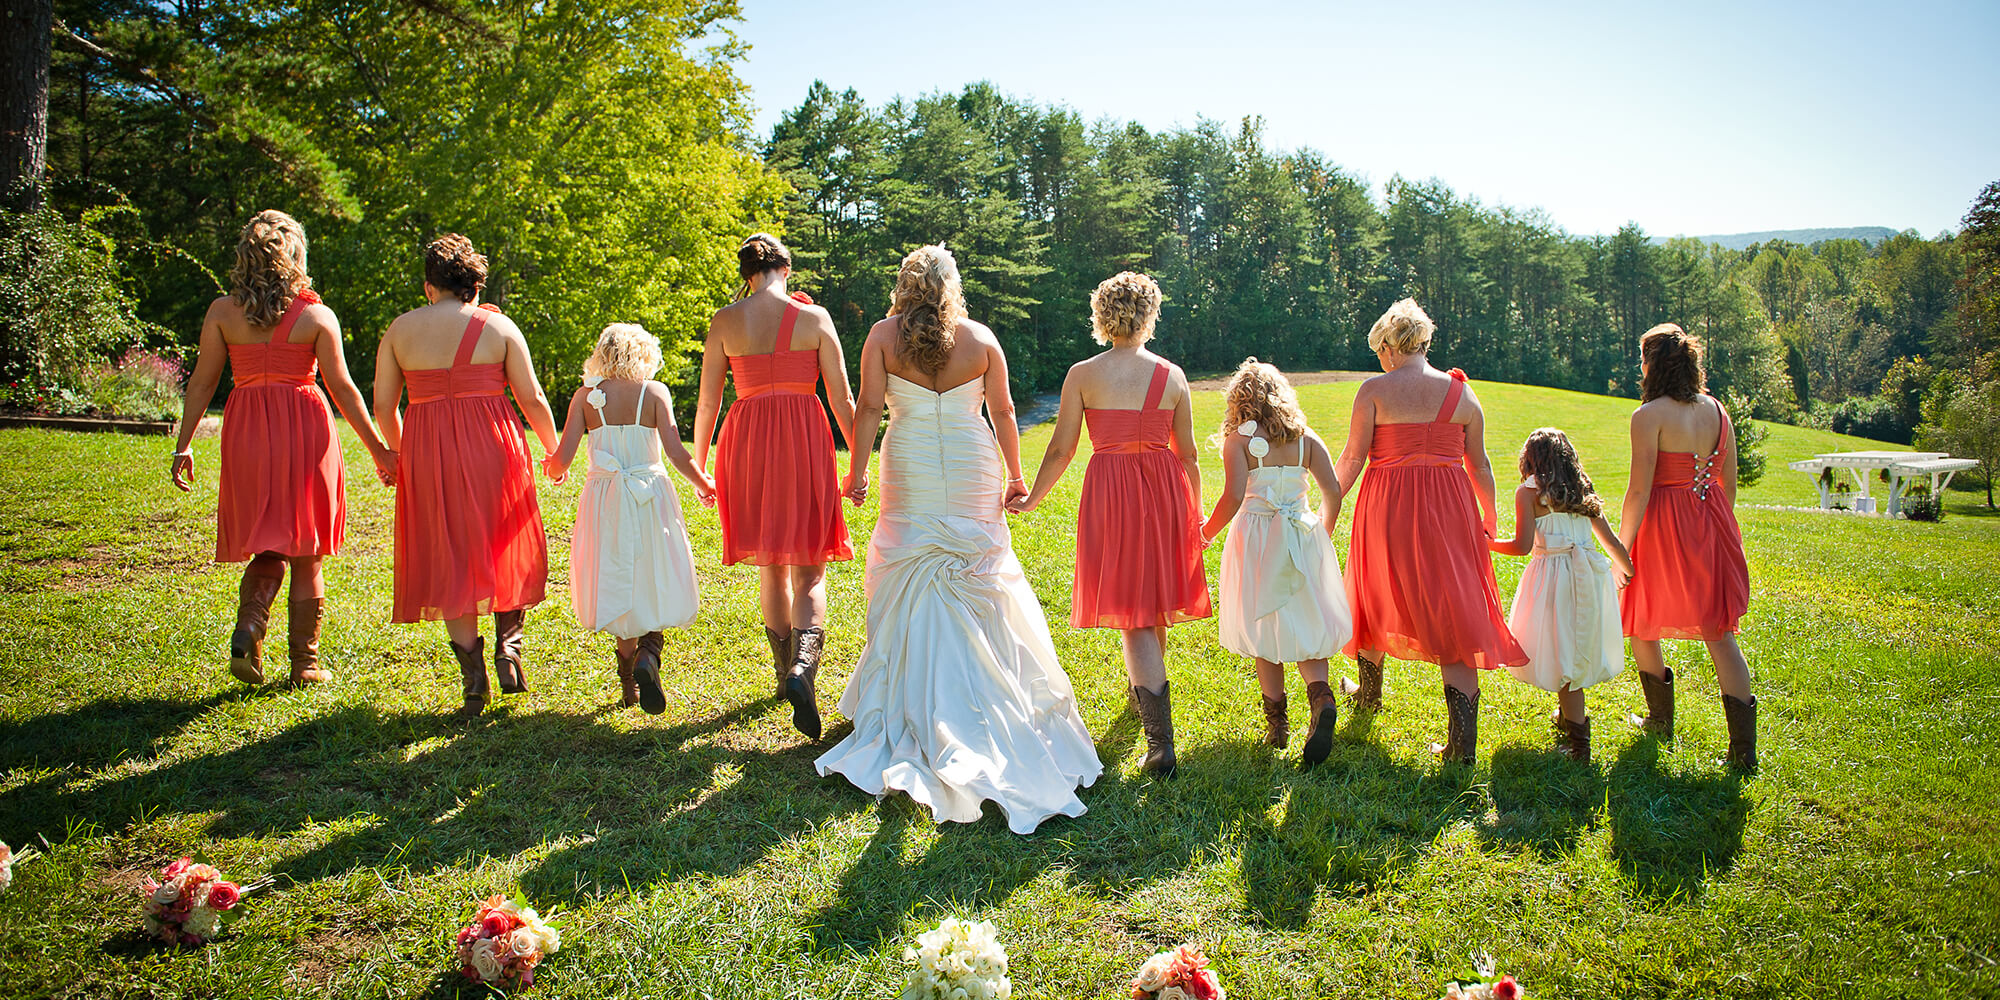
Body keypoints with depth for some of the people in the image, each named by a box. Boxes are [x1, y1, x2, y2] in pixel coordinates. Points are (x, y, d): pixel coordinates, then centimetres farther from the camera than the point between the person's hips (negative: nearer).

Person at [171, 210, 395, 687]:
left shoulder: (222, 311, 3)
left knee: (267, 547, 16)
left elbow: (201, 383, 3)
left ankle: (249, 626, -8)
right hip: (306, 431, -2)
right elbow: (342, 388, -3)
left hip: (246, 433, 2)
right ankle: (304, 662, 14)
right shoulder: (316, 315, -4)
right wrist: (377, 448, 4)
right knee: (306, 556, 8)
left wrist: (183, 445, 10)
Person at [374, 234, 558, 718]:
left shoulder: (400, 329, 6)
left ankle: (472, 677, 5)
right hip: (493, 448, -1)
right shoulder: (497, 326, 1)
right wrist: (555, 450, 12)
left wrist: (399, 451, 21)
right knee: (504, 550, 17)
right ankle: (508, 649, 4)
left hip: (427, 456, 1)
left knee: (448, 564, 8)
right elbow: (532, 398, -1)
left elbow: (383, 404, 5)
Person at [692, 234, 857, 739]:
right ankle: (803, 665, -23)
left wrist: (698, 463, 16)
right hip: (805, 438, -2)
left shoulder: (725, 321, 3)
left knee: (770, 567, 16)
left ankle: (787, 670, 26)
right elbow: (842, 398, 0)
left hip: (747, 441, 2)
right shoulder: (814, 317, 0)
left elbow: (707, 402, 5)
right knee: (809, 569, 1)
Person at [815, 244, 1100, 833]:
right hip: (973, 473, 1)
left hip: (911, 473, -1)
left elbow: (869, 407, -9)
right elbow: (1003, 413, 3)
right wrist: (1015, 475, 11)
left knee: (911, 590, 9)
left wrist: (856, 470, -3)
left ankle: (911, 712, 15)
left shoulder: (883, 336, -3)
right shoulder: (981, 339, 0)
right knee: (983, 586, 10)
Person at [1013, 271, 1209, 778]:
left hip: (1111, 490, -3)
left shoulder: (1082, 375, -4)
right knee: (1155, 601, 22)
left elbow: (1060, 451, -3)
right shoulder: (1172, 375, 2)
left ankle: (1162, 742, -10)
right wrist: (1195, 512, 19)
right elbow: (1188, 455, 6)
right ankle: (1143, 688, 46)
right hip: (1165, 489, 3)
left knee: (1132, 614, -2)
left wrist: (1032, 499, 13)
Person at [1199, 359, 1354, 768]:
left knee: (1266, 628, 8)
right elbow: (1332, 490, 0)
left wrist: (1209, 531, 0)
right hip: (1303, 534, 3)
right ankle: (1321, 697, -16)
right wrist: (1323, 531, 16)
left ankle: (1276, 722, 13)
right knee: (1305, 625, 10)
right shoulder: (1305, 437, 5)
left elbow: (1234, 497, -16)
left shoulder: (1239, 438, -6)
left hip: (1257, 537, -3)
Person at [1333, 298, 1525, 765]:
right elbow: (1479, 465, 8)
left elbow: (1352, 458, -5)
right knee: (1455, 613, 2)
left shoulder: (1374, 390, -4)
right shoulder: (1461, 393, 5)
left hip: (1388, 507, -1)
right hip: (1449, 507, 2)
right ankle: (1462, 738, -5)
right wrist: (1489, 518, 20)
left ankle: (1369, 692, 42)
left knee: (1378, 597, 20)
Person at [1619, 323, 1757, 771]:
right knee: (1720, 634, 7)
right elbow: (1729, 482, 10)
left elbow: (1639, 489, -15)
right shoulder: (1716, 410, 6)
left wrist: (1621, 549, -9)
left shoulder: (1649, 415, -13)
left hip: (1665, 529, -6)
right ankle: (1743, 749, 2)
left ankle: (1661, 720, 29)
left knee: (1639, 627, 16)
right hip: (1713, 524, 6)